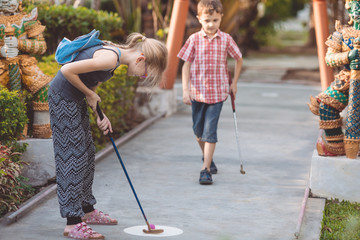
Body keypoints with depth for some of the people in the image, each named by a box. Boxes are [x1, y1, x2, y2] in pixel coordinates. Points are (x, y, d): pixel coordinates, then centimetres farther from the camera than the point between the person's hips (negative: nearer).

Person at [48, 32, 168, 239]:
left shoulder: (116, 54, 5)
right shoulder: (110, 58, -26)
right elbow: (67, 70, -28)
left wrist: (100, 115, 3)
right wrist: (90, 94, -14)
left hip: (75, 99, 10)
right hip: (63, 99, -10)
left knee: (87, 154, 17)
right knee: (72, 157, -8)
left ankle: (87, 210, 30)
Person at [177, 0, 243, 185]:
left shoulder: (226, 40, -2)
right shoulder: (194, 40, -2)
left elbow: (239, 59, 12)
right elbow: (186, 65, -1)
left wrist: (234, 83, 12)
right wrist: (185, 90, -7)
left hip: (217, 92, -2)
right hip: (197, 92, 2)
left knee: (210, 131, -9)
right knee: (198, 130, 13)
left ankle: (206, 169, -8)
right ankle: (206, 157, 40)